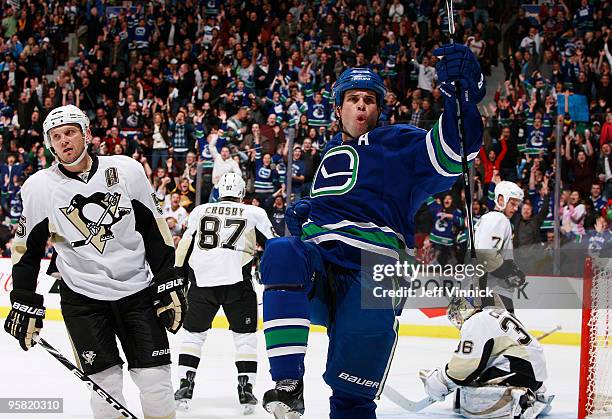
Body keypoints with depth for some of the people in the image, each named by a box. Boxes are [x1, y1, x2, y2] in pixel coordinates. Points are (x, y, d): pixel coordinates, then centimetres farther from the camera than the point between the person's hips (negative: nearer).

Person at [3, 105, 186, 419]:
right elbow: (28, 249, 5)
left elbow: (155, 233, 1)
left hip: (138, 290, 0)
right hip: (82, 297, 0)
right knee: (106, 381, -6)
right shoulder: (39, 187, -3)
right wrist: (24, 305, 2)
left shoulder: (127, 171, -4)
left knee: (155, 378, -3)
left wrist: (169, 288, -1)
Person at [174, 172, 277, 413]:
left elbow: (183, 250, 16)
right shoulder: (254, 214, 11)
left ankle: (185, 386, 10)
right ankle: (246, 389, 4)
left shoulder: (199, 212, 16)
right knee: (245, 336, 11)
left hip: (202, 281, 2)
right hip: (237, 282, -1)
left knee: (194, 333, 16)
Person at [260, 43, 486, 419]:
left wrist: (462, 95, -29)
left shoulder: (397, 144, 8)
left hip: (372, 273, -4)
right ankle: (288, 385, -38)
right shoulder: (331, 153, 28)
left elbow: (448, 154, -11)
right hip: (318, 264, 4)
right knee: (281, 253, -33)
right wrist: (303, 213, 17)